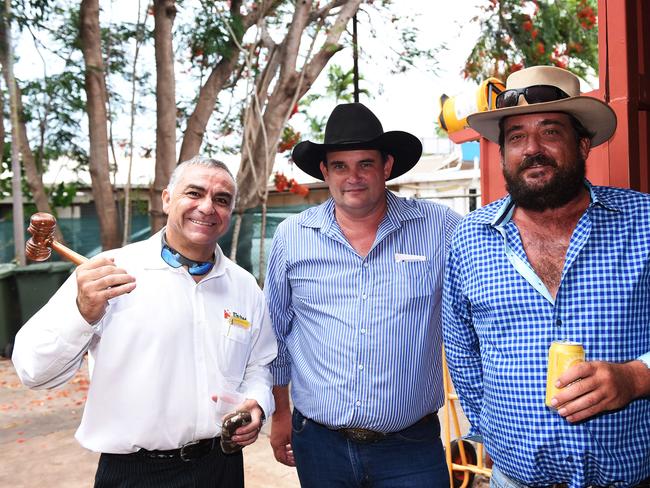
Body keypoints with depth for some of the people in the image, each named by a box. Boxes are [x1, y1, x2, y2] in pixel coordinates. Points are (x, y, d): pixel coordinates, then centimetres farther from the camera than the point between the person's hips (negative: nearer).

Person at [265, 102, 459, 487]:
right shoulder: (291, 236, -1)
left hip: (411, 446, -1)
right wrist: (281, 413, 12)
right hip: (318, 443, 2)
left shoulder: (440, 228, -8)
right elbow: (277, 332, 8)